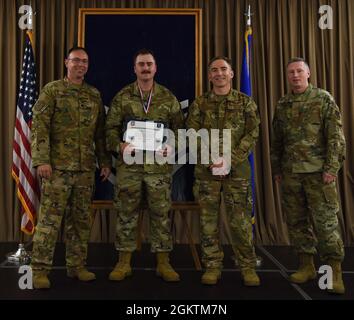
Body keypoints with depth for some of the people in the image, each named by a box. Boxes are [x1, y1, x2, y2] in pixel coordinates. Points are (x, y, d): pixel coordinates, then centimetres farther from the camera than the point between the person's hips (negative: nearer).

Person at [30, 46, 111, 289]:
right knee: (50, 219, -2)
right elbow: (39, 127, -7)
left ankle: (77, 265, 21)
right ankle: (40, 269, 8)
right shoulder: (52, 90, 0)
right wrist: (42, 160, -15)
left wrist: (105, 161, 9)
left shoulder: (94, 95, 13)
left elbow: (101, 132, 14)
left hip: (86, 168, 4)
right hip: (58, 166, -4)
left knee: (81, 219, 10)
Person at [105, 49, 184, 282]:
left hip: (159, 166, 0)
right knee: (126, 213, 5)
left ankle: (163, 262, 17)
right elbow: (111, 128, 6)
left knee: (161, 214, 5)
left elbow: (179, 129, 10)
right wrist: (119, 146, -12)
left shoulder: (168, 98, 8)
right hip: (129, 165, 0)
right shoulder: (122, 97, 6)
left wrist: (172, 147, -8)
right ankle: (124, 262, 18)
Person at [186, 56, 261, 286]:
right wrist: (209, 159, -13)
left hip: (237, 169, -1)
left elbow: (252, 134, 0)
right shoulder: (199, 104, 9)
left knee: (240, 219, 0)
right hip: (206, 170, 1)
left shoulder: (245, 102, 7)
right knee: (208, 219, 4)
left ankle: (248, 267, 13)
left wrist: (231, 159, -13)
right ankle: (212, 266, 15)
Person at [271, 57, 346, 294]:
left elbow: (336, 137, -5)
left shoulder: (323, 99, 0)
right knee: (297, 221, 9)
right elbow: (277, 141, 15)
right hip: (290, 173, 5)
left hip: (317, 171, -4)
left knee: (325, 221, -4)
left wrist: (332, 167, -12)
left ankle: (335, 271, 8)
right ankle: (307, 266, 22)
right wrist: (276, 169, 13)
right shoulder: (282, 105, 12)